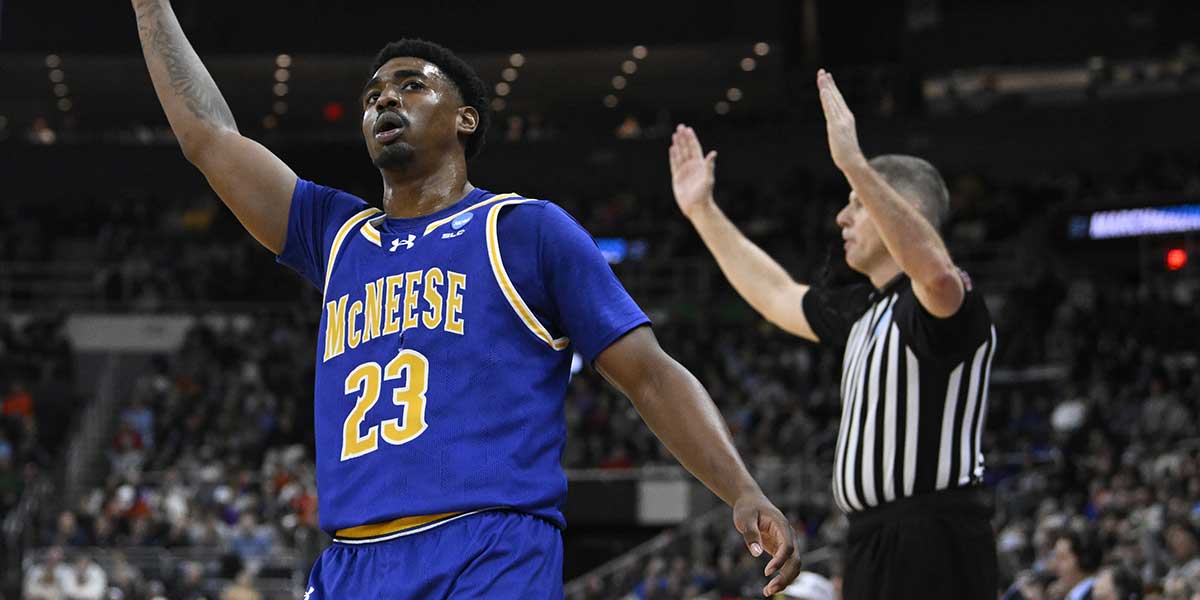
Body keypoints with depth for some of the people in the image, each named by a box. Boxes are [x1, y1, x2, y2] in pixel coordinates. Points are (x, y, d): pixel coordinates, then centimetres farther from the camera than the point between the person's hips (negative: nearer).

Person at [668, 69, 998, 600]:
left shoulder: (944, 299, -11)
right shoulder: (866, 308, 19)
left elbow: (936, 272, -37)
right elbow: (777, 296, 33)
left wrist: (854, 165, -41)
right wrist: (702, 211, 34)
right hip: (875, 543, 11)